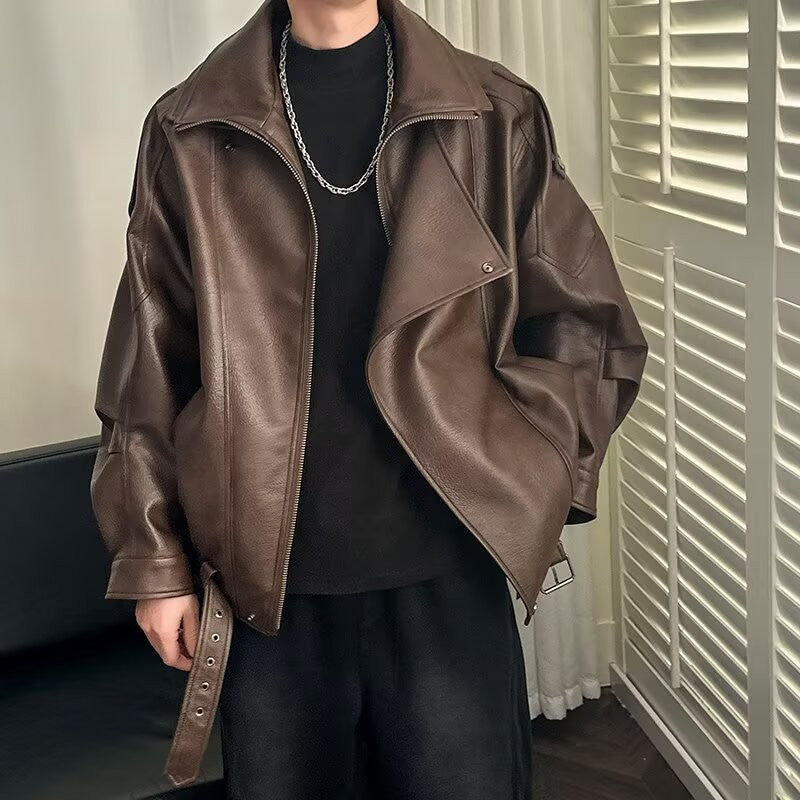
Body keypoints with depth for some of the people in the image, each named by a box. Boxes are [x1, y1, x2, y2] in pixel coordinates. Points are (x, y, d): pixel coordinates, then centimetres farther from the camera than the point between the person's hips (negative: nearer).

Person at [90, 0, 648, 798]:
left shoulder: (494, 114, 2)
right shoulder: (190, 131, 3)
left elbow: (588, 326, 9)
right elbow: (149, 367, 6)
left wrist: (513, 472, -3)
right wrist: (154, 558, 4)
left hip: (447, 576, 0)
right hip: (264, 587, 1)